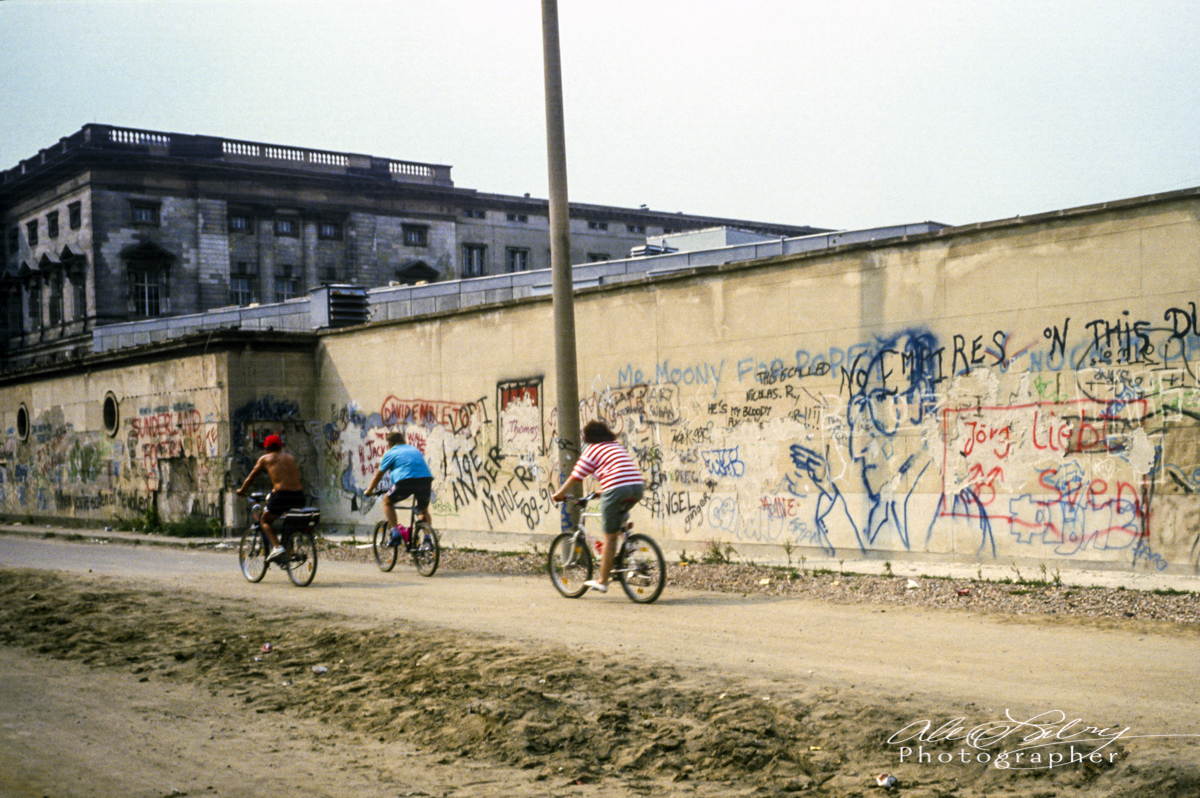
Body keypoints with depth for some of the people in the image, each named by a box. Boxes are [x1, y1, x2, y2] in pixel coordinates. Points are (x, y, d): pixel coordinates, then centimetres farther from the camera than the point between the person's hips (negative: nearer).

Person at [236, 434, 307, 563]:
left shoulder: (265, 459, 14)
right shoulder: (291, 458, 24)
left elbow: (251, 478, 19)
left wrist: (241, 491, 38)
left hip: (281, 495, -4)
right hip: (299, 496, 4)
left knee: (266, 520, 18)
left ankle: (276, 546, -4)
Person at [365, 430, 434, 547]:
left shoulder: (390, 453, 19)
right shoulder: (415, 450, 31)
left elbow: (378, 475, 24)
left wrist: (369, 491, 38)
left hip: (405, 481, -4)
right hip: (426, 480, 4)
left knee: (387, 501, 22)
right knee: (424, 510, 28)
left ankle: (395, 533, 9)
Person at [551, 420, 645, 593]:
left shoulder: (592, 450, 10)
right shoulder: (617, 446, 29)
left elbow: (575, 477, 11)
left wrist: (559, 494, 25)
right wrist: (603, 491, 51)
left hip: (616, 488, -6)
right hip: (638, 486, 6)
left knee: (610, 536, 2)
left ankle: (602, 581, 9)